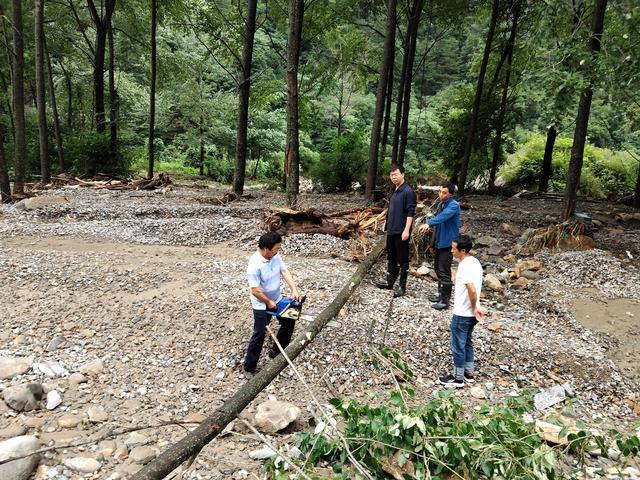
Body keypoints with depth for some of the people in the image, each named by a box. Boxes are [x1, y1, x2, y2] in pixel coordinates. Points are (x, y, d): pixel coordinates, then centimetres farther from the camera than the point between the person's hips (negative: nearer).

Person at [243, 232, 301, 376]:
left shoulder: (275, 256, -10)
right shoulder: (255, 265, -33)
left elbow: (285, 271, -5)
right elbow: (255, 290, -30)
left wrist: (294, 290, -15)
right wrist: (269, 302, -17)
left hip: (277, 299, 8)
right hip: (261, 305, -8)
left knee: (289, 322, 18)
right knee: (259, 334, -1)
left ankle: (277, 351, 35)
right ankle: (249, 367, 13)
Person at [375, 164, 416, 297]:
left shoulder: (408, 192, -13)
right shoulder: (394, 192, 13)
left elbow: (411, 212, -18)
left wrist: (406, 230, -23)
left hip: (401, 232, -9)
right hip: (391, 231, 9)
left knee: (402, 259, 1)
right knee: (391, 258, 17)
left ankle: (402, 286, 10)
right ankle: (389, 282, 28)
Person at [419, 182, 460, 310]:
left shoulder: (454, 205, -17)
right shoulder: (441, 204, 10)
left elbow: (443, 216, -36)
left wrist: (428, 223, -49)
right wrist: (430, 226, 3)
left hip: (447, 243, -9)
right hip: (439, 242, 9)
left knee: (444, 272, -5)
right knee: (438, 269, 17)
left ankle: (445, 301, 2)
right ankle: (441, 294, 32)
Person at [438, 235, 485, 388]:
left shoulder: (465, 266, -24)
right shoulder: (475, 261, 6)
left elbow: (472, 290, -33)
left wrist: (474, 307, -19)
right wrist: (474, 308, 16)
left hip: (462, 314, -9)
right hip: (470, 313, 9)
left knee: (458, 345, 4)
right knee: (467, 342, 21)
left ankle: (458, 378, 16)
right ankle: (468, 373, 33)